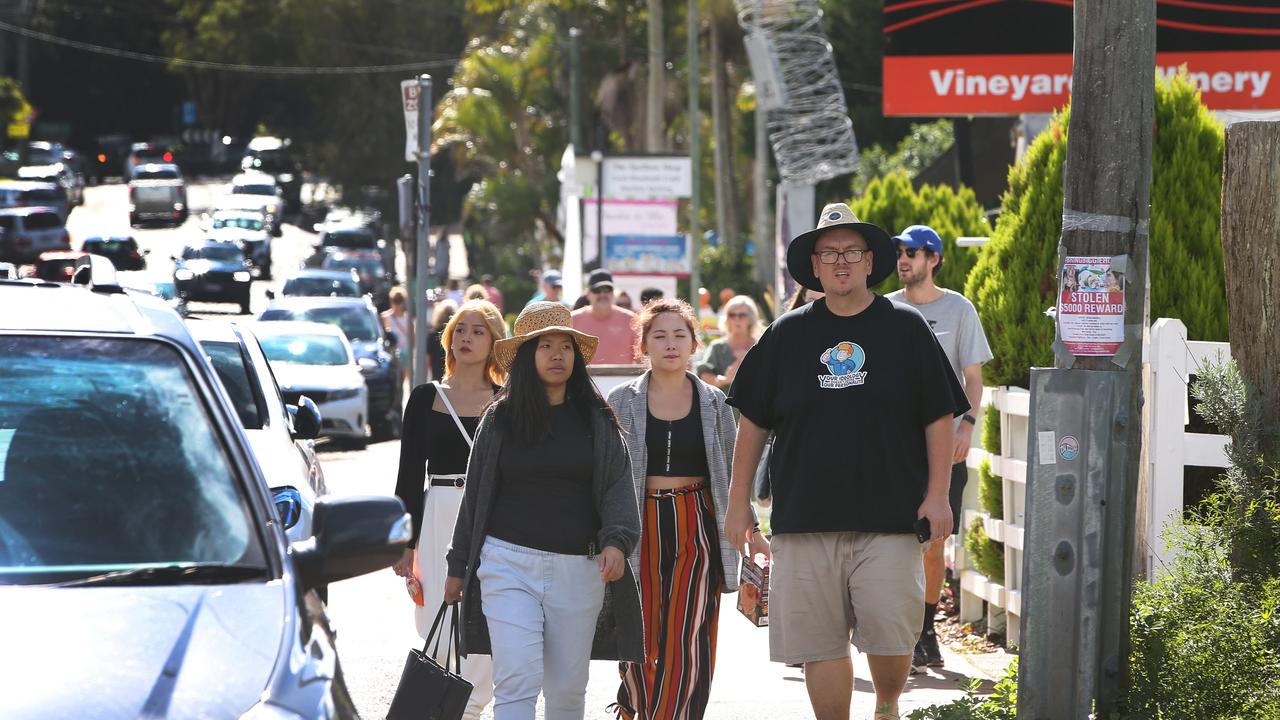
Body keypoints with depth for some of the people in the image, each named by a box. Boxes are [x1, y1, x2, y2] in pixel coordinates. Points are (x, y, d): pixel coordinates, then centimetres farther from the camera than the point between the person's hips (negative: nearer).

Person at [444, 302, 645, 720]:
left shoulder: (597, 420, 7)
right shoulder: (500, 419, 6)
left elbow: (618, 485, 1)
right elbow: (476, 494, 12)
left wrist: (617, 541, -17)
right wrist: (458, 566, 14)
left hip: (578, 570, 2)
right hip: (509, 563, -1)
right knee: (517, 682, -13)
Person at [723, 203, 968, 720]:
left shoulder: (905, 329, 6)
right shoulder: (788, 334, 10)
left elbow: (939, 418, 7)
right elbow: (753, 423, 14)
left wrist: (937, 494, -2)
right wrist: (738, 500, 11)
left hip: (890, 521, -2)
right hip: (805, 521, 2)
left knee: (891, 635, -8)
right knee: (820, 642, 0)